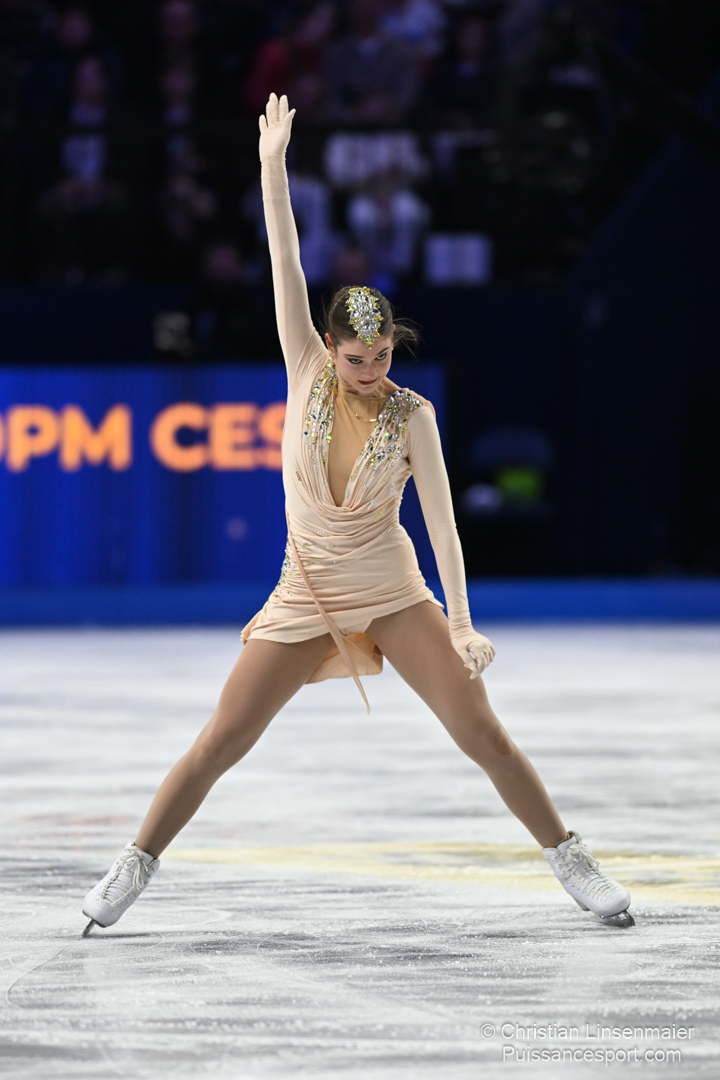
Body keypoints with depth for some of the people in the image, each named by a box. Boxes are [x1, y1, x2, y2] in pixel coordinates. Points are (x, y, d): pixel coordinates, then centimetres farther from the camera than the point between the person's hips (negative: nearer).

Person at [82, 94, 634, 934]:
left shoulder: (411, 415, -8)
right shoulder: (307, 374, -5)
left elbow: (440, 516, -12)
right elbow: (285, 271, -11)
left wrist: (461, 621, -20)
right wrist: (272, 165, -16)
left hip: (392, 594, -1)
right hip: (306, 595, 1)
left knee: (481, 731, -7)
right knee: (219, 743, -1)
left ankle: (572, 863, 3)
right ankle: (136, 864, 12)